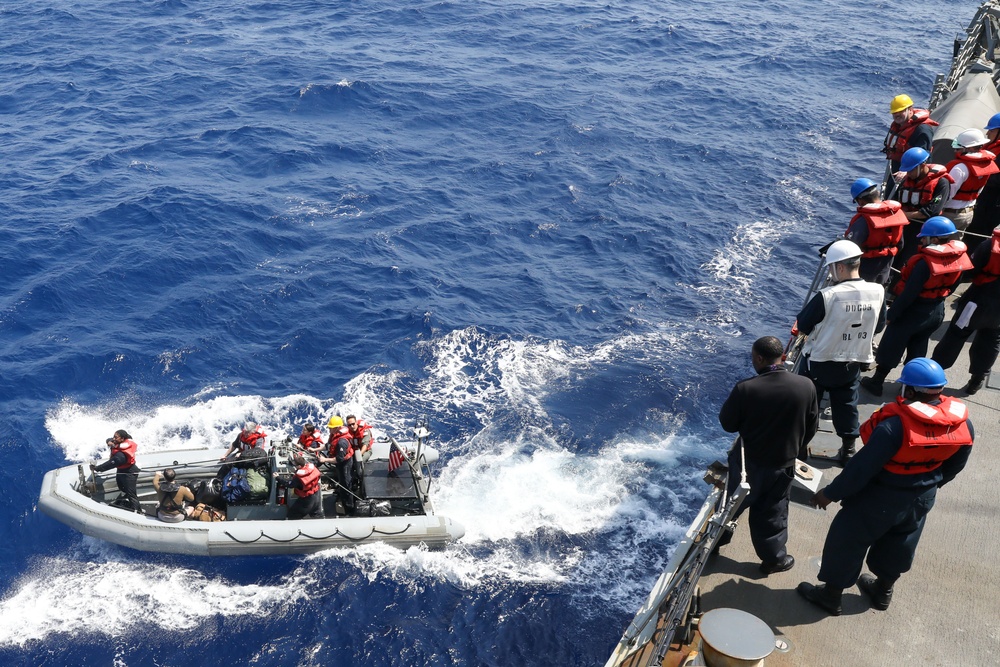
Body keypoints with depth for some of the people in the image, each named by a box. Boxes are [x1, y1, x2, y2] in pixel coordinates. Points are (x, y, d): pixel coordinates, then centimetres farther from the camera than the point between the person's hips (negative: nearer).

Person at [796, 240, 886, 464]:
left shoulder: (827, 296, -26)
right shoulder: (878, 292, -11)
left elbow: (803, 325, -14)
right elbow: (879, 326, 4)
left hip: (820, 361, -4)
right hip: (854, 363, 4)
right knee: (847, 405, 20)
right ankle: (848, 449, 31)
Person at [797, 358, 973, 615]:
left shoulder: (895, 424, -32)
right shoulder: (962, 423, -11)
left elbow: (863, 466, -27)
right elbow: (955, 465, 5)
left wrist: (830, 493, -15)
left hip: (880, 498, -6)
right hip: (922, 498, 7)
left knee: (848, 542, 11)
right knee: (898, 545, 28)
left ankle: (831, 595, 26)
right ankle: (883, 590, 47)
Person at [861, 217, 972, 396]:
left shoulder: (925, 262, -28)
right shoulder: (959, 257, -7)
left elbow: (909, 293, -24)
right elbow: (951, 285, 7)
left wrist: (891, 314, -15)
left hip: (914, 312, -7)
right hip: (937, 311, 7)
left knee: (890, 347, 10)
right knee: (918, 348, 23)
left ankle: (877, 381, 23)